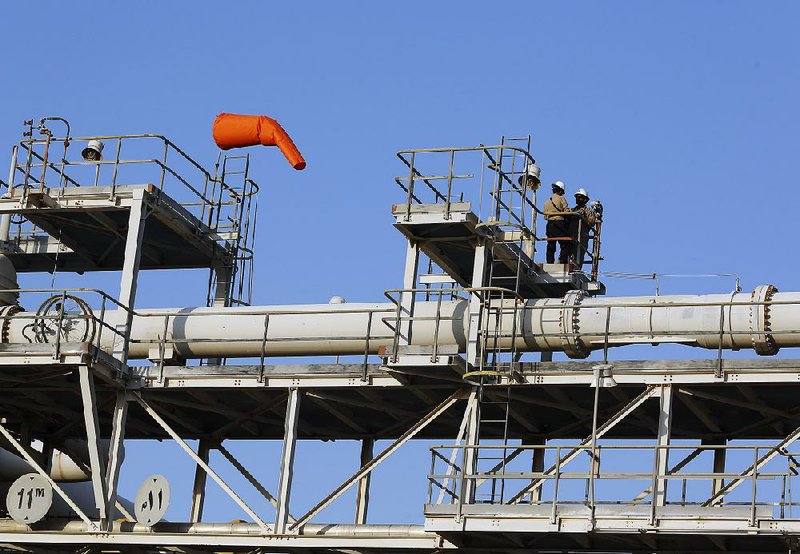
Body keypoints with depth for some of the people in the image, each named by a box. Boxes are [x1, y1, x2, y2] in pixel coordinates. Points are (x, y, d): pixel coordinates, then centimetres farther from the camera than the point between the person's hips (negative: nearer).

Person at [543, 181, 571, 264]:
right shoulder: (561, 199, -3)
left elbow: (545, 216, 15)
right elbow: (567, 211, -8)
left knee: (551, 245, 6)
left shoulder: (547, 201, 16)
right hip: (560, 223, -6)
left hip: (550, 224, 6)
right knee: (564, 245, -3)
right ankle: (563, 261, -12)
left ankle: (550, 262, 2)